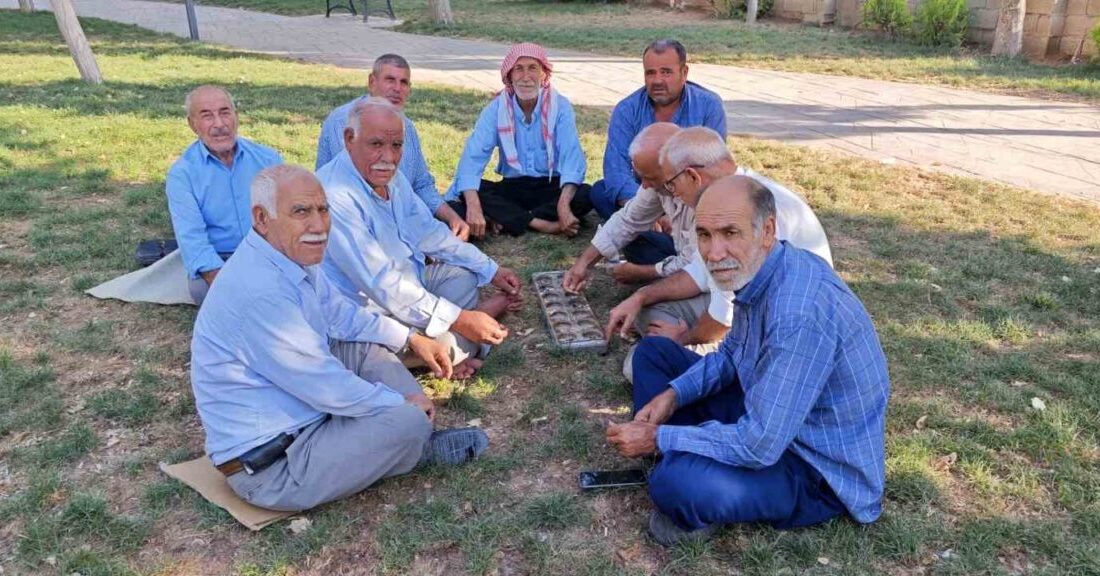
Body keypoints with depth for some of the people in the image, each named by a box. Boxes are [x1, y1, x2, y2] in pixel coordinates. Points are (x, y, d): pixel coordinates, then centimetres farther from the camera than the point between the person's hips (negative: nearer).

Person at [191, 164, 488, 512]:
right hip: (270, 468, -10)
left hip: (297, 416, 10)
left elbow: (339, 314, 17)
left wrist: (412, 338, 13)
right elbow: (327, 387, -25)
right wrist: (401, 402, -10)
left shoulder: (293, 256, 0)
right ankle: (413, 443, 15)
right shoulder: (260, 291, -30)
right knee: (408, 421, -19)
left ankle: (416, 439, 6)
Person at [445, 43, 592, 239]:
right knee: (467, 195, -25)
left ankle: (507, 219, -26)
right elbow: (473, 155, -17)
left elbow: (572, 156, -20)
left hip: (551, 187, -1)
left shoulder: (560, 106, -8)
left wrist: (563, 205, -38)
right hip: (511, 188, 1)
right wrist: (473, 206, -35)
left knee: (587, 195, -30)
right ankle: (543, 224, -31)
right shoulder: (496, 109, -6)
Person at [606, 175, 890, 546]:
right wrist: (673, 394, -5)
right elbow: (732, 354, 11)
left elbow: (759, 445, -32)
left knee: (676, 483, -35)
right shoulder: (759, 269, -5)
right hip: (769, 415, 9)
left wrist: (658, 439, -21)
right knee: (653, 352, 10)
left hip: (820, 471, -9)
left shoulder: (799, 314, -35)